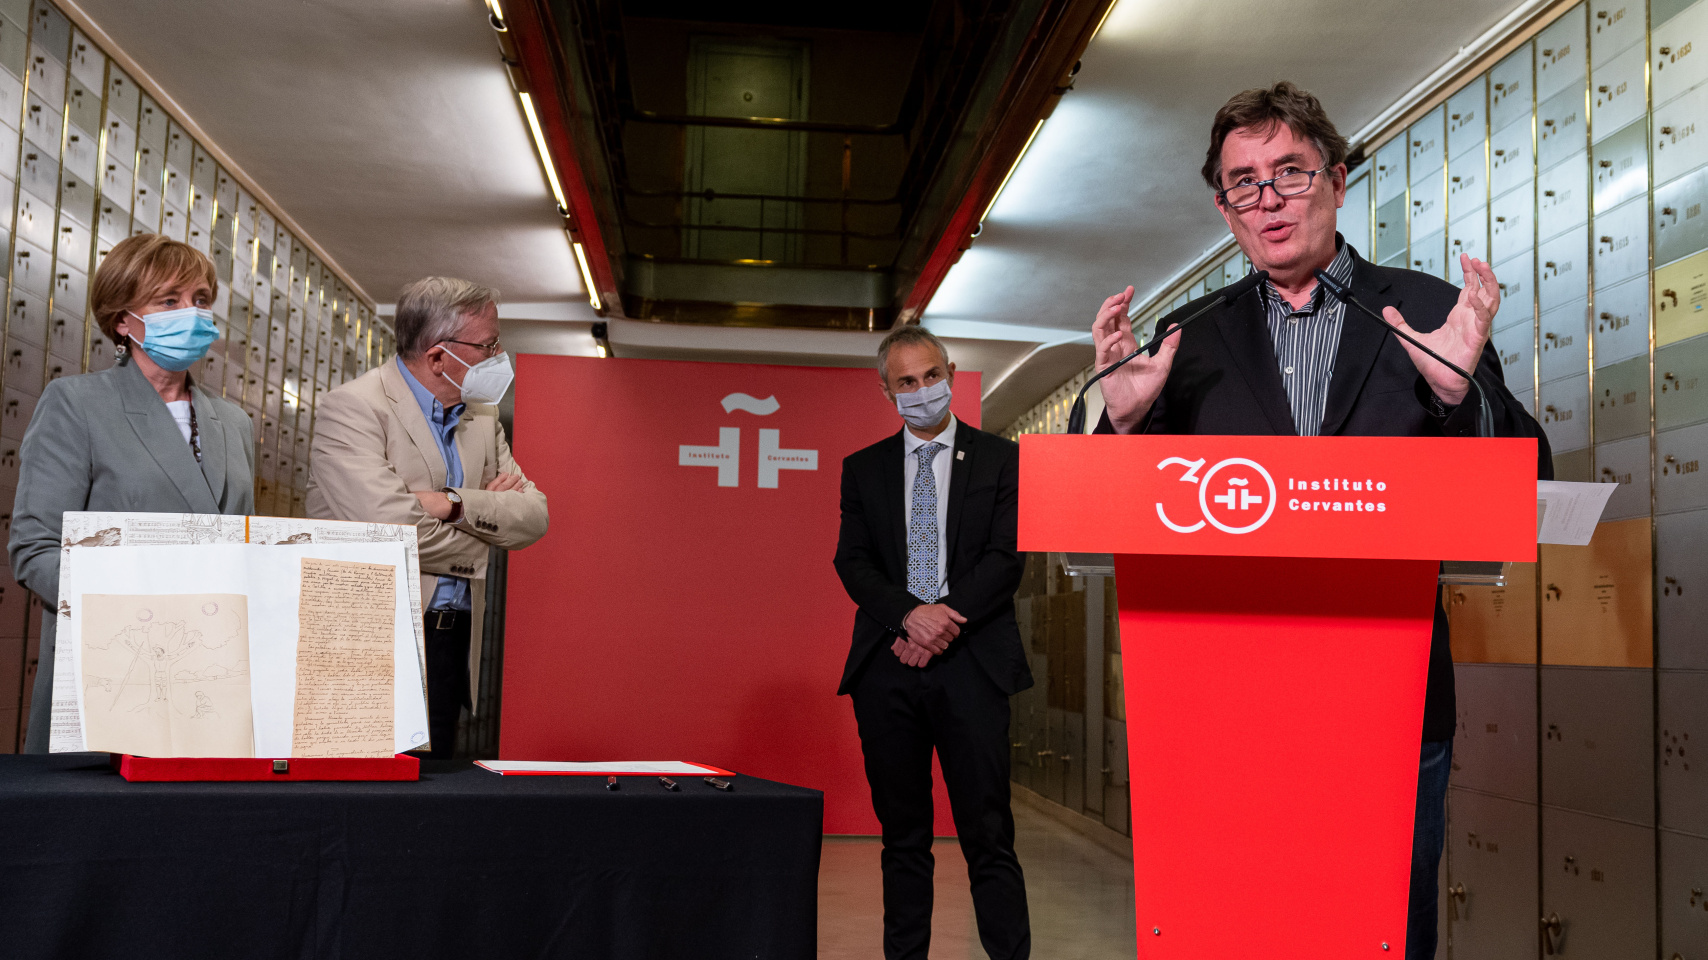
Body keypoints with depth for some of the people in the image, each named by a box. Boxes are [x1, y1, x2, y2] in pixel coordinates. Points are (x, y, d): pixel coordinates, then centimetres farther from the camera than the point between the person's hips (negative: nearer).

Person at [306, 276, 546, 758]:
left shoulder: (482, 415, 12)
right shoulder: (353, 407, -10)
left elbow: (533, 515, 3)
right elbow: (387, 526, -22)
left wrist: (454, 503, -15)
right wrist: (484, 512, -6)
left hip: (453, 641, 7)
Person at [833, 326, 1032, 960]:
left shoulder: (1000, 460, 8)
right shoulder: (863, 469, 14)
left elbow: (1007, 555, -1)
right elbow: (852, 562, 5)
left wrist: (948, 619, -13)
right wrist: (910, 614, -12)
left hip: (971, 664, -2)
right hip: (887, 665, 3)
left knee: (988, 835, -4)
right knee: (902, 835, 8)